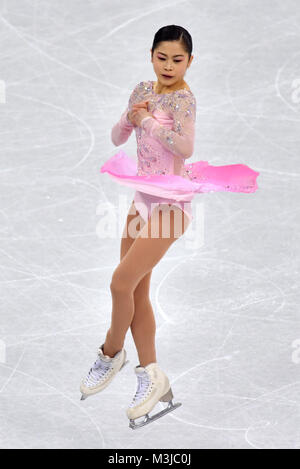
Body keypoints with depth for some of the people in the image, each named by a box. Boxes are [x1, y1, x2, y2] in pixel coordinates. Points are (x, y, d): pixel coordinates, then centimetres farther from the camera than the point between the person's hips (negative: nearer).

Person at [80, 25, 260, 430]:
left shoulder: (183, 97, -14)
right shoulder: (143, 90, 10)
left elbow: (185, 145, -29)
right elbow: (117, 138, 13)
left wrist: (147, 119, -17)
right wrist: (131, 115, -7)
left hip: (171, 202, -8)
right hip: (143, 196, 8)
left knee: (122, 283, -9)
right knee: (137, 291, 6)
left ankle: (111, 353, 15)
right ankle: (151, 374, 12)